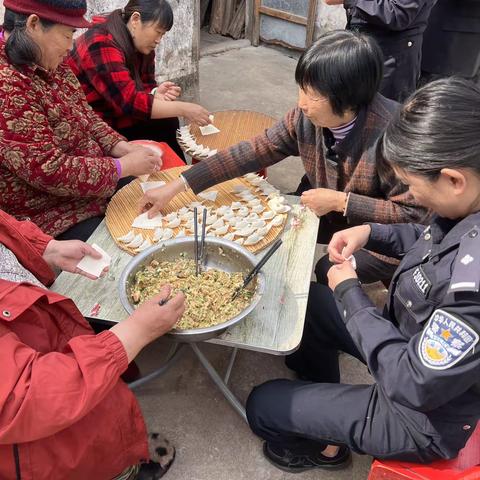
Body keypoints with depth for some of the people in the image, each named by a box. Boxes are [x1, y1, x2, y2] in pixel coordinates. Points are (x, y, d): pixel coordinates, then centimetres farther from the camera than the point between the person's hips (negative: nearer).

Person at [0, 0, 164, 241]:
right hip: (53, 219, -8)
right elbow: (50, 172, -28)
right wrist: (125, 165, -20)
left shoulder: (47, 61, 1)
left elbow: (85, 115, 11)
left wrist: (123, 148, -6)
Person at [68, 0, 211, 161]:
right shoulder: (102, 46, -26)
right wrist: (182, 109, -32)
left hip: (115, 118, 8)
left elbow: (144, 87, 5)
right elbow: (128, 102, -33)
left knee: (167, 122, -8)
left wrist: (155, 94, -19)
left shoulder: (141, 46, 1)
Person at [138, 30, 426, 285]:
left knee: (327, 274, -23)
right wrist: (177, 186, -16)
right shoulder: (306, 116, -16)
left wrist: (341, 201, -29)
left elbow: (413, 214, -26)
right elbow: (256, 151, -12)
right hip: (331, 216, 6)